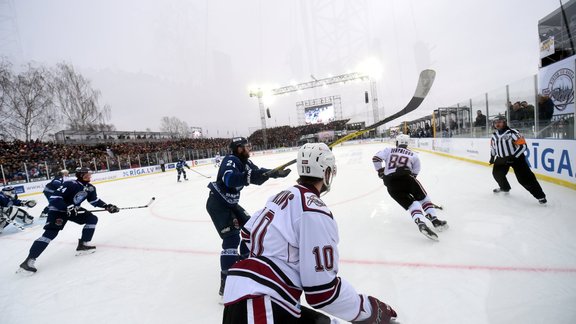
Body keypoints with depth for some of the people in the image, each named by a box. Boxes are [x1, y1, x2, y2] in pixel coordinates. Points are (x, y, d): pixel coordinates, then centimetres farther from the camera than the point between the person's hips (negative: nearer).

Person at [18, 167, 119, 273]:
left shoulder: (90, 188, -3)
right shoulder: (70, 184, -27)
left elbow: (94, 200, 9)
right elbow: (54, 198, -28)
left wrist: (107, 206, -2)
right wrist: (67, 208, -35)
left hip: (74, 209, 8)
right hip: (58, 210, -7)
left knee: (92, 219, -2)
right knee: (51, 233, -18)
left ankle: (82, 245, 4)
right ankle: (29, 260, -12)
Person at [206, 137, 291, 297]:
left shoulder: (245, 161, 4)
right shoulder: (230, 160, -23)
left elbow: (257, 174, 6)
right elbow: (230, 180, -41)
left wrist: (276, 173, -7)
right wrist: (250, 175, -47)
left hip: (230, 203, 9)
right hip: (217, 203, -9)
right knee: (231, 238, -17)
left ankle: (246, 258, 37)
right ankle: (225, 282, -13)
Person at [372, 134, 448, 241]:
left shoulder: (389, 150, 17)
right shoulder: (414, 155, 18)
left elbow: (376, 158, 8)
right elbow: (414, 173, 16)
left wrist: (380, 171, 19)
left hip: (390, 183, 2)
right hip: (406, 177, -1)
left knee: (411, 204, 1)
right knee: (423, 198, 17)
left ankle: (421, 224, -22)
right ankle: (435, 220, 8)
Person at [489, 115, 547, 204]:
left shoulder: (513, 132, -18)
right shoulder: (494, 136, 3)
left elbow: (523, 146, -21)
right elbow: (493, 147, 20)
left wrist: (513, 156, -26)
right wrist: (492, 157, 15)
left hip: (517, 158, -7)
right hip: (502, 158, 7)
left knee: (525, 178, -12)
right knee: (497, 173, 10)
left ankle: (540, 195, -4)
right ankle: (505, 188, 35)